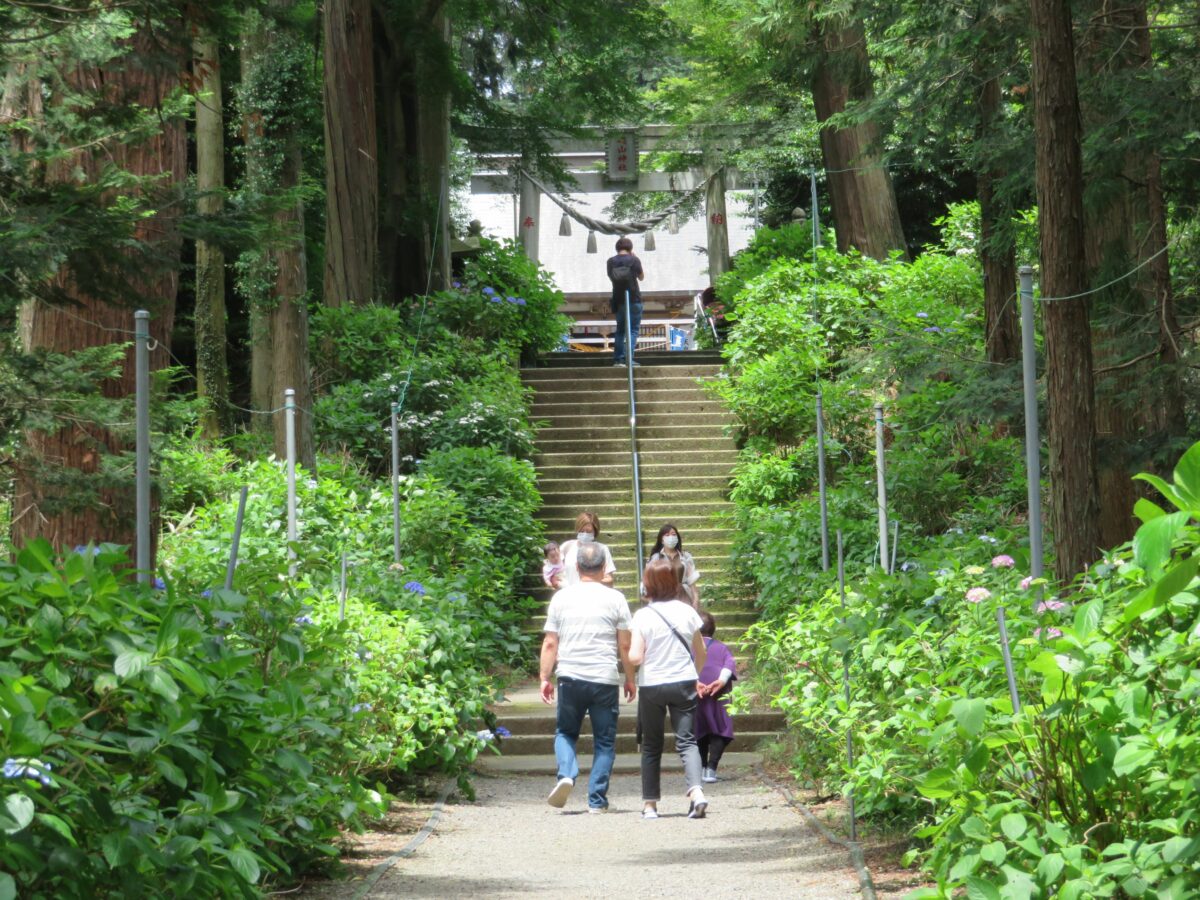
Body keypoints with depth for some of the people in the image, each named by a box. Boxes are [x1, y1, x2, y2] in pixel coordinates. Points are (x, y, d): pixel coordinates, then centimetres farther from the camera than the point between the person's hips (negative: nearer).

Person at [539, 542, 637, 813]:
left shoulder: (561, 597, 3)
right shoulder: (615, 599, -1)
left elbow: (550, 643, 3)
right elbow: (625, 646, 0)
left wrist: (545, 678, 10)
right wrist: (630, 679, 11)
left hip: (570, 678, 1)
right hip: (605, 679, -1)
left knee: (565, 732, 17)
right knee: (604, 740, 8)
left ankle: (566, 774, -8)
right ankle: (597, 799, 5)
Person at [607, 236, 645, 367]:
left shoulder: (611, 261, 1)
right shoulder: (634, 260, -8)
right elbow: (641, 277, 7)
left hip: (618, 300, 4)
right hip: (634, 299, -3)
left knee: (620, 329, 14)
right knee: (633, 329, 0)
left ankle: (618, 359, 8)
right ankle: (629, 358, -12)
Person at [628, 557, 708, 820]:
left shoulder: (643, 615, -10)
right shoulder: (687, 611, -1)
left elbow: (635, 657, -14)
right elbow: (701, 652, 8)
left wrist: (628, 654, 8)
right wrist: (695, 676, 24)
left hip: (652, 686, -1)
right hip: (684, 683, 1)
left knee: (651, 746, 11)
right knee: (687, 741, 1)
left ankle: (650, 804, 13)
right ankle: (696, 791, -22)